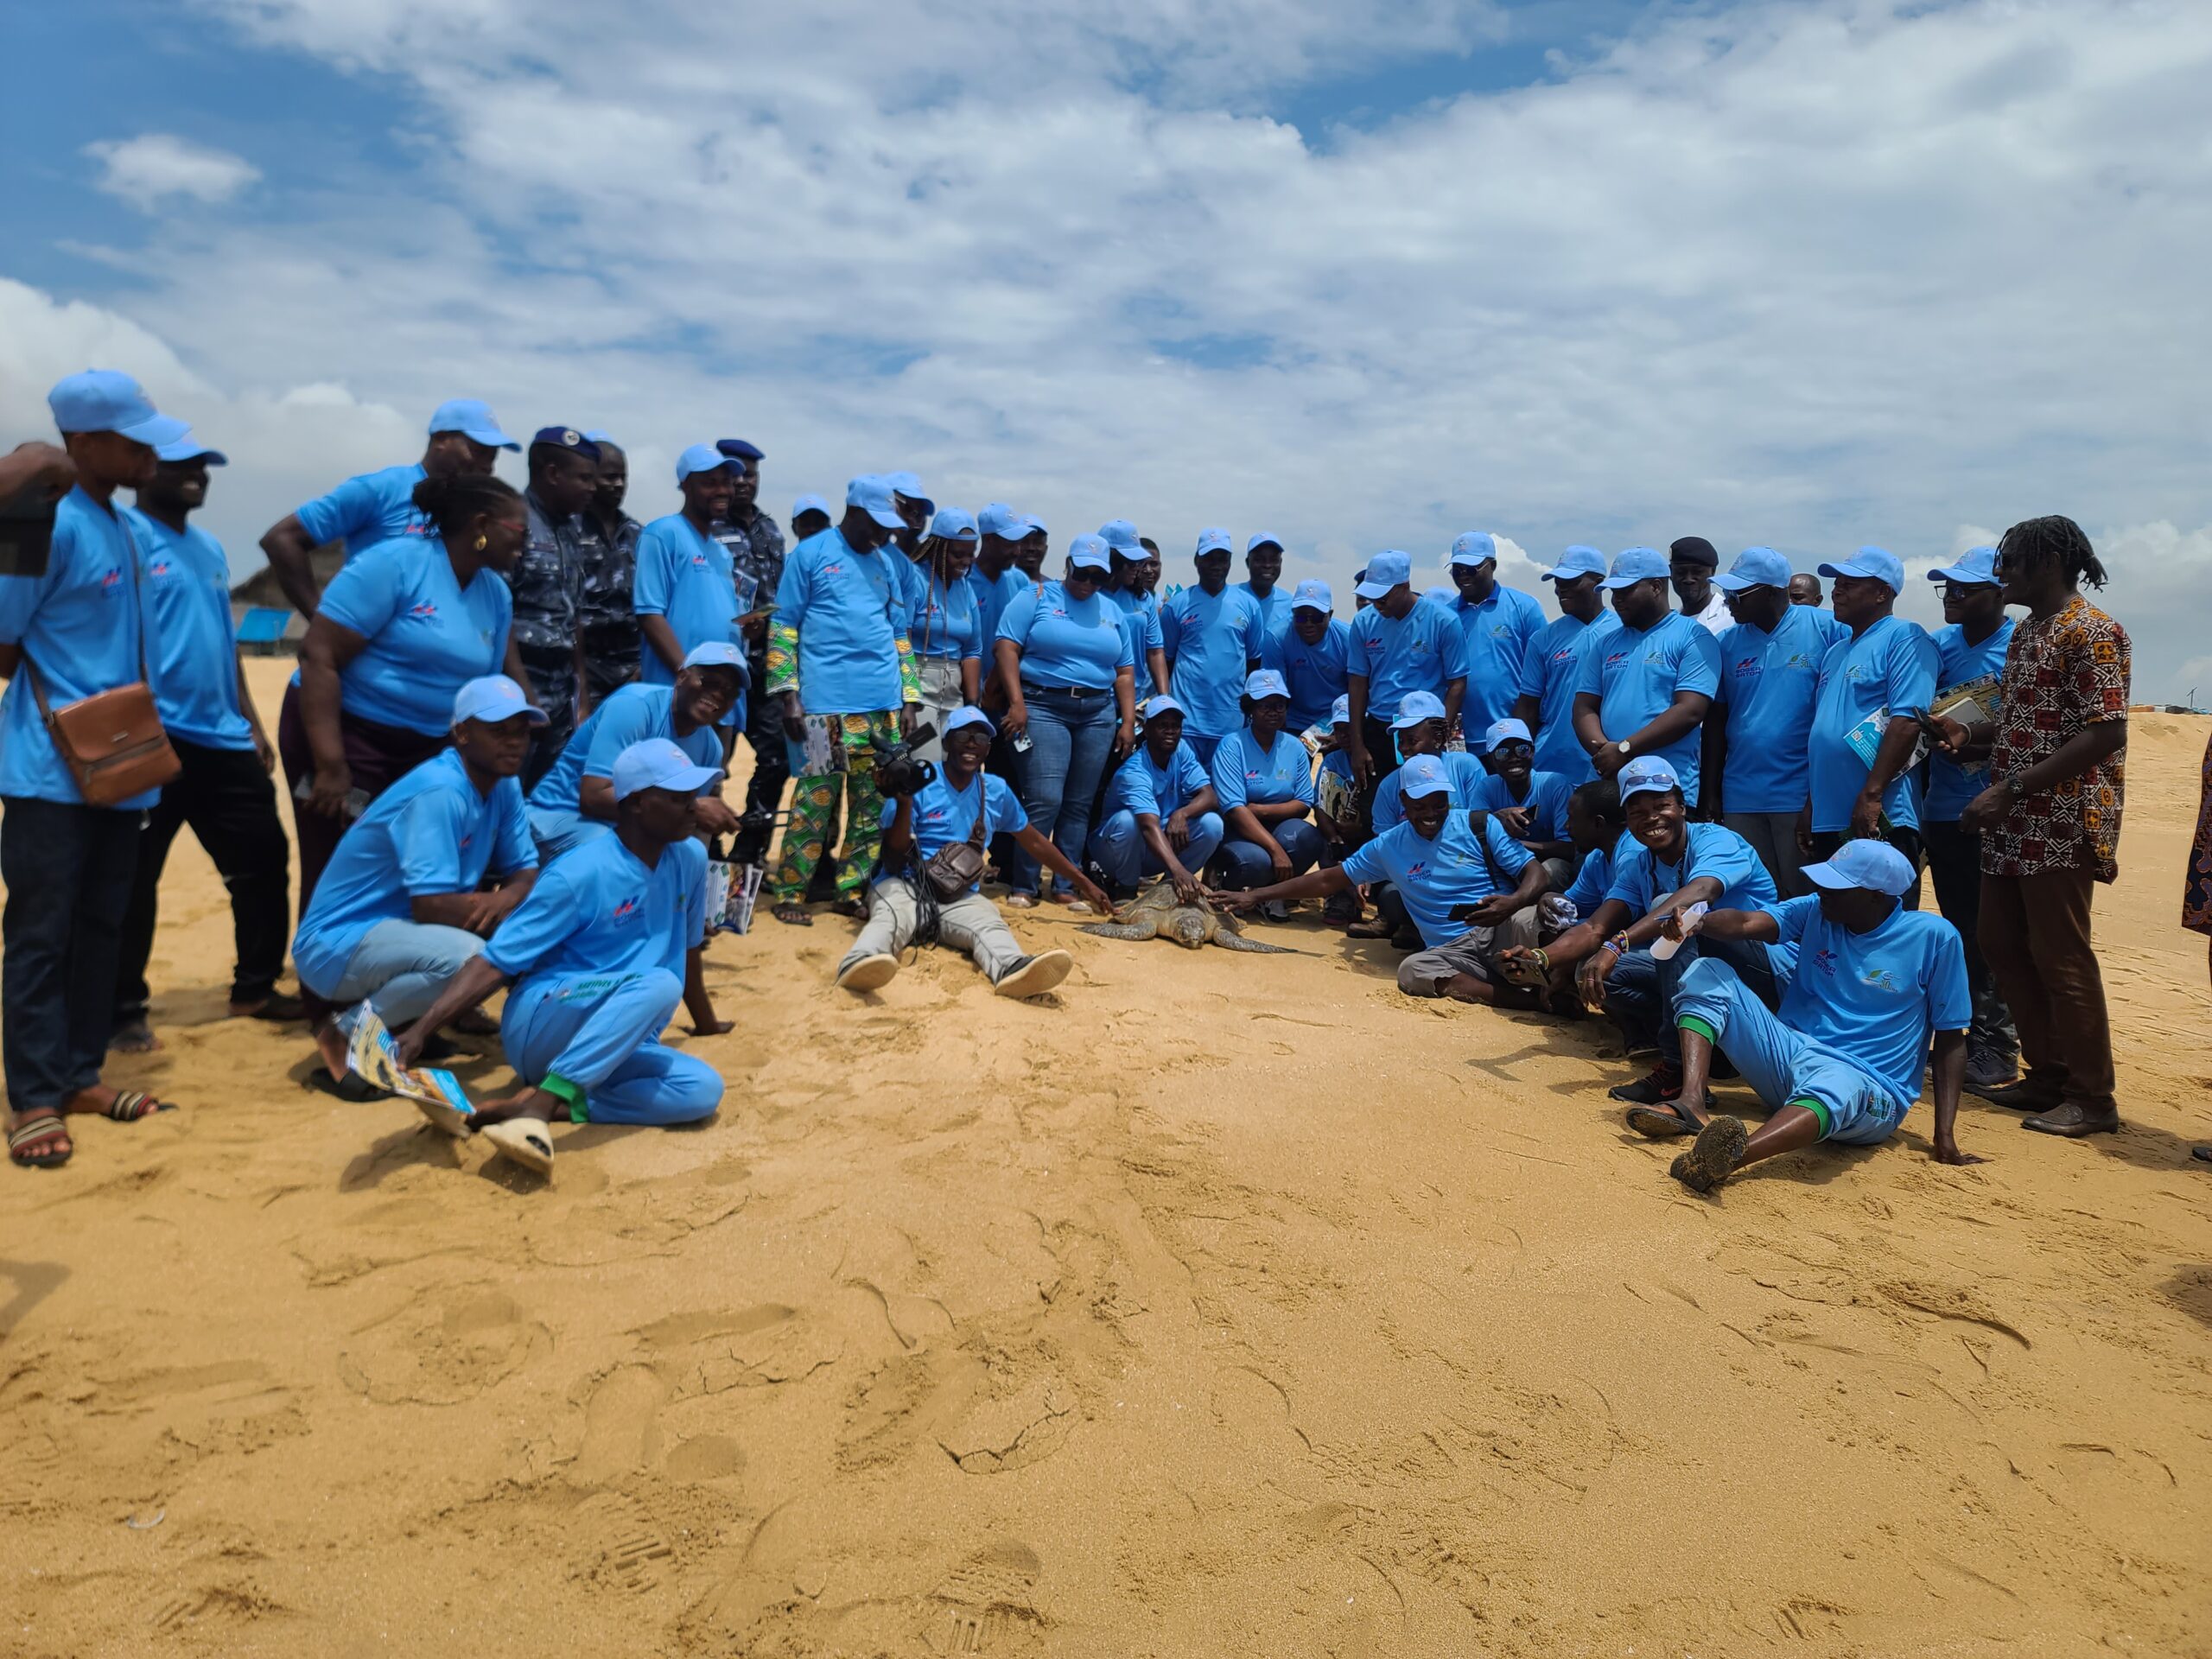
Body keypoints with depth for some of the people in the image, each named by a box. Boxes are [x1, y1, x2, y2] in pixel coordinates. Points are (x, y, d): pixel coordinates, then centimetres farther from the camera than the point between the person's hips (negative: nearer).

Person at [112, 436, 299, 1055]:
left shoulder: (209, 548, 19)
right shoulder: (127, 536, -7)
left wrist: (251, 722, 20)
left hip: (222, 738, 8)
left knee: (264, 858, 11)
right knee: (134, 879, -1)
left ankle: (255, 988, 24)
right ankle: (123, 1013, 10)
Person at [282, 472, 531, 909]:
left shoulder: (497, 595, 5)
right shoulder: (396, 562, -15)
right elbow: (318, 654, -20)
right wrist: (330, 765, -24)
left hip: (424, 748, 6)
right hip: (343, 731, -6)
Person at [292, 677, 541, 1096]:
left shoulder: (505, 786, 2)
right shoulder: (439, 792, -23)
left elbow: (525, 871, 3)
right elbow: (430, 905, -28)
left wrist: (507, 899, -21)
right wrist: (507, 908, -16)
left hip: (399, 929, 9)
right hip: (336, 946, -9)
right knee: (469, 957, -34)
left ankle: (403, 1020, 8)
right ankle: (345, 1032, -9)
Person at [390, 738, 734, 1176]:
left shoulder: (690, 858, 2)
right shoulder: (580, 875, -15)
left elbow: (686, 949, 19)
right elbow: (493, 962, -17)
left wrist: (706, 1023, 31)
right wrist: (419, 1031, -29)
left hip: (611, 1045, 6)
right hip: (540, 1024, -6)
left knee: (704, 1089, -24)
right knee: (659, 984, -34)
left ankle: (549, 1103, -26)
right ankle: (540, 1103, -36)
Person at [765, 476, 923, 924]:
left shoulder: (886, 562, 17)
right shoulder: (810, 554, 2)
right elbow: (783, 627, -1)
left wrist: (909, 697, 13)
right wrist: (788, 695, -9)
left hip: (885, 706, 5)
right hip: (826, 704, -5)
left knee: (876, 803, 4)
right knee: (816, 799, -7)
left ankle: (853, 889, 13)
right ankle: (789, 894, 3)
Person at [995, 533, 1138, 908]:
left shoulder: (1113, 612, 17)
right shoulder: (1036, 598, 4)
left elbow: (1125, 671, 16)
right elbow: (1007, 647, -5)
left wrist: (1128, 721, 6)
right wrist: (1016, 702, -15)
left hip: (1098, 714, 5)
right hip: (1043, 707, -4)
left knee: (1079, 804, 5)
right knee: (1045, 800, -13)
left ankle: (1067, 885, 12)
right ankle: (1022, 886, -4)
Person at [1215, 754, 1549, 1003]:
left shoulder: (1479, 824, 3)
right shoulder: (1389, 846, 12)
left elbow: (1534, 873, 0)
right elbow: (1327, 880, 17)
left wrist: (1514, 901, -25)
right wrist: (1256, 896, 13)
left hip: (1502, 927, -3)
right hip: (1456, 950, 3)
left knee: (1532, 918, -39)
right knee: (1412, 970, -34)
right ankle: (1524, 998, -38)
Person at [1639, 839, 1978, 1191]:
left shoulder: (1933, 937, -6)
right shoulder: (1816, 912, 4)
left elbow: (1951, 1038, -4)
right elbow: (1747, 923, -14)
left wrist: (1945, 1137, -12)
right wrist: (1698, 923, -38)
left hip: (1868, 1090, -5)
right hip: (1788, 1057, 5)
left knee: (1833, 1081, -42)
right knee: (1707, 972, -8)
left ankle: (1731, 1156, -69)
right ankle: (1692, 1103, -29)